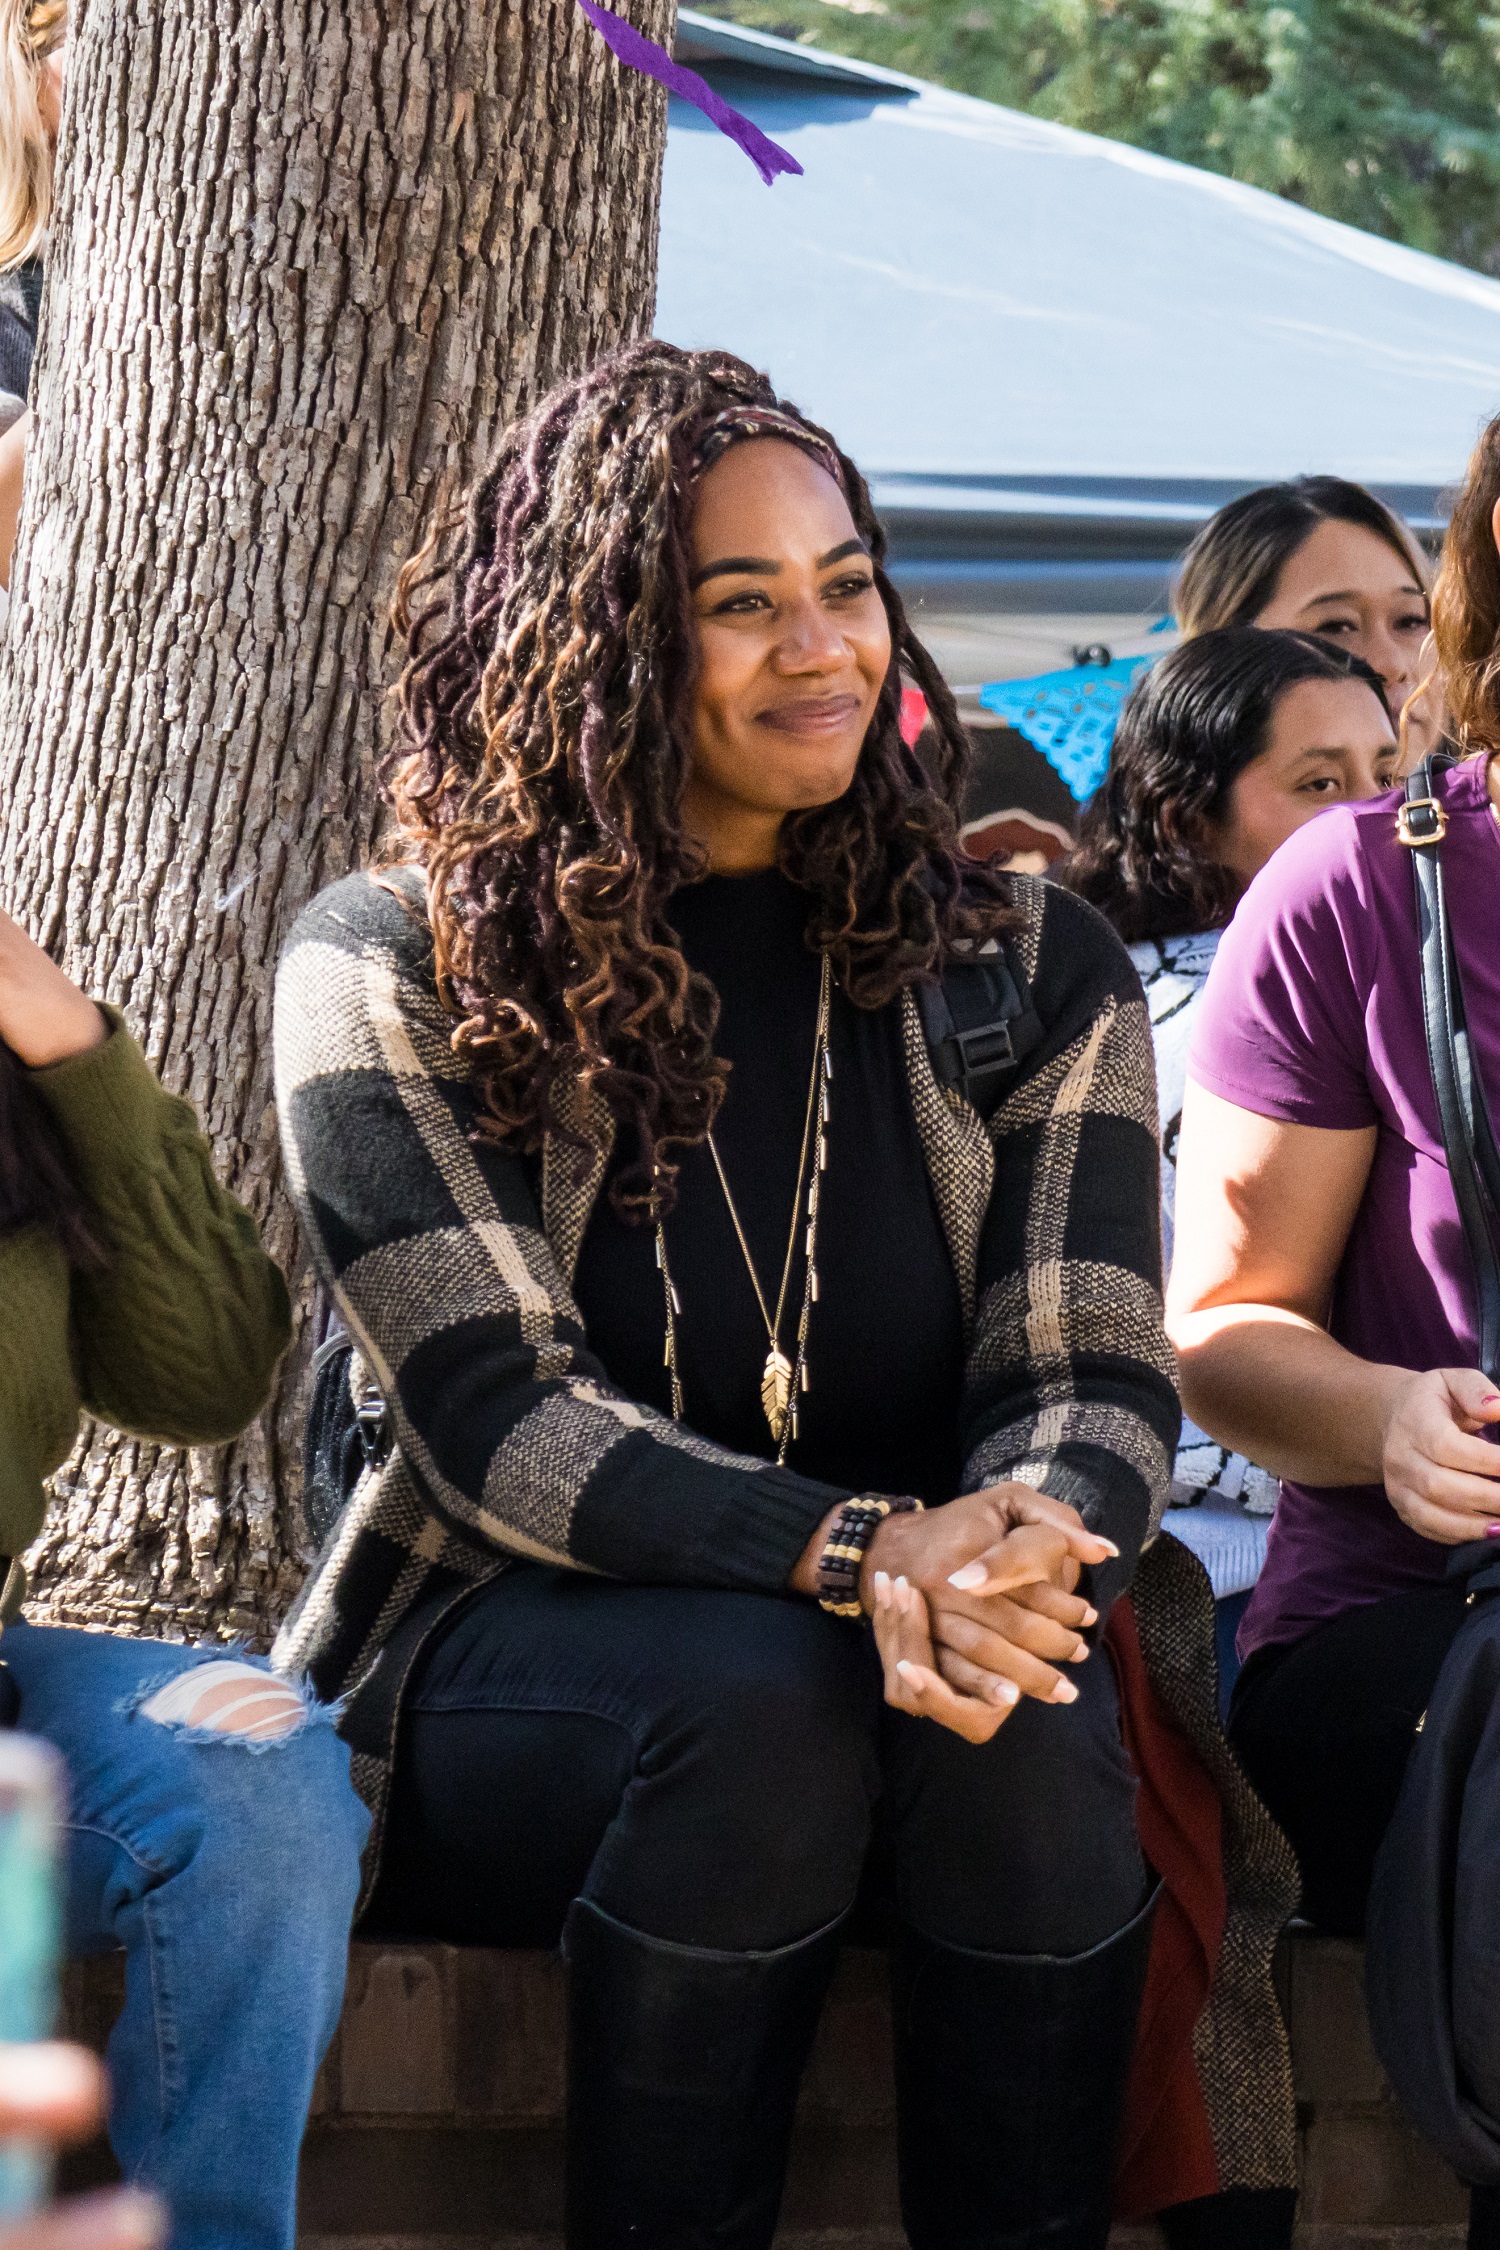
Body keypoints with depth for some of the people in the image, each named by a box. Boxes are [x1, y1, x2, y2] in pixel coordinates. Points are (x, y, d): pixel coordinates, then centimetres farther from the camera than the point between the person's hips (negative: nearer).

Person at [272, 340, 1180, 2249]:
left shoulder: (1032, 965, 6)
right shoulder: (390, 970, -4)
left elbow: (1096, 1374, -3)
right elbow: (498, 1412, -15)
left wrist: (1021, 1551, -29)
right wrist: (859, 1549, -32)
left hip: (931, 1646, 2)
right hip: (507, 1649, -2)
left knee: (1028, 1726, -32)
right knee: (756, 1699, -35)